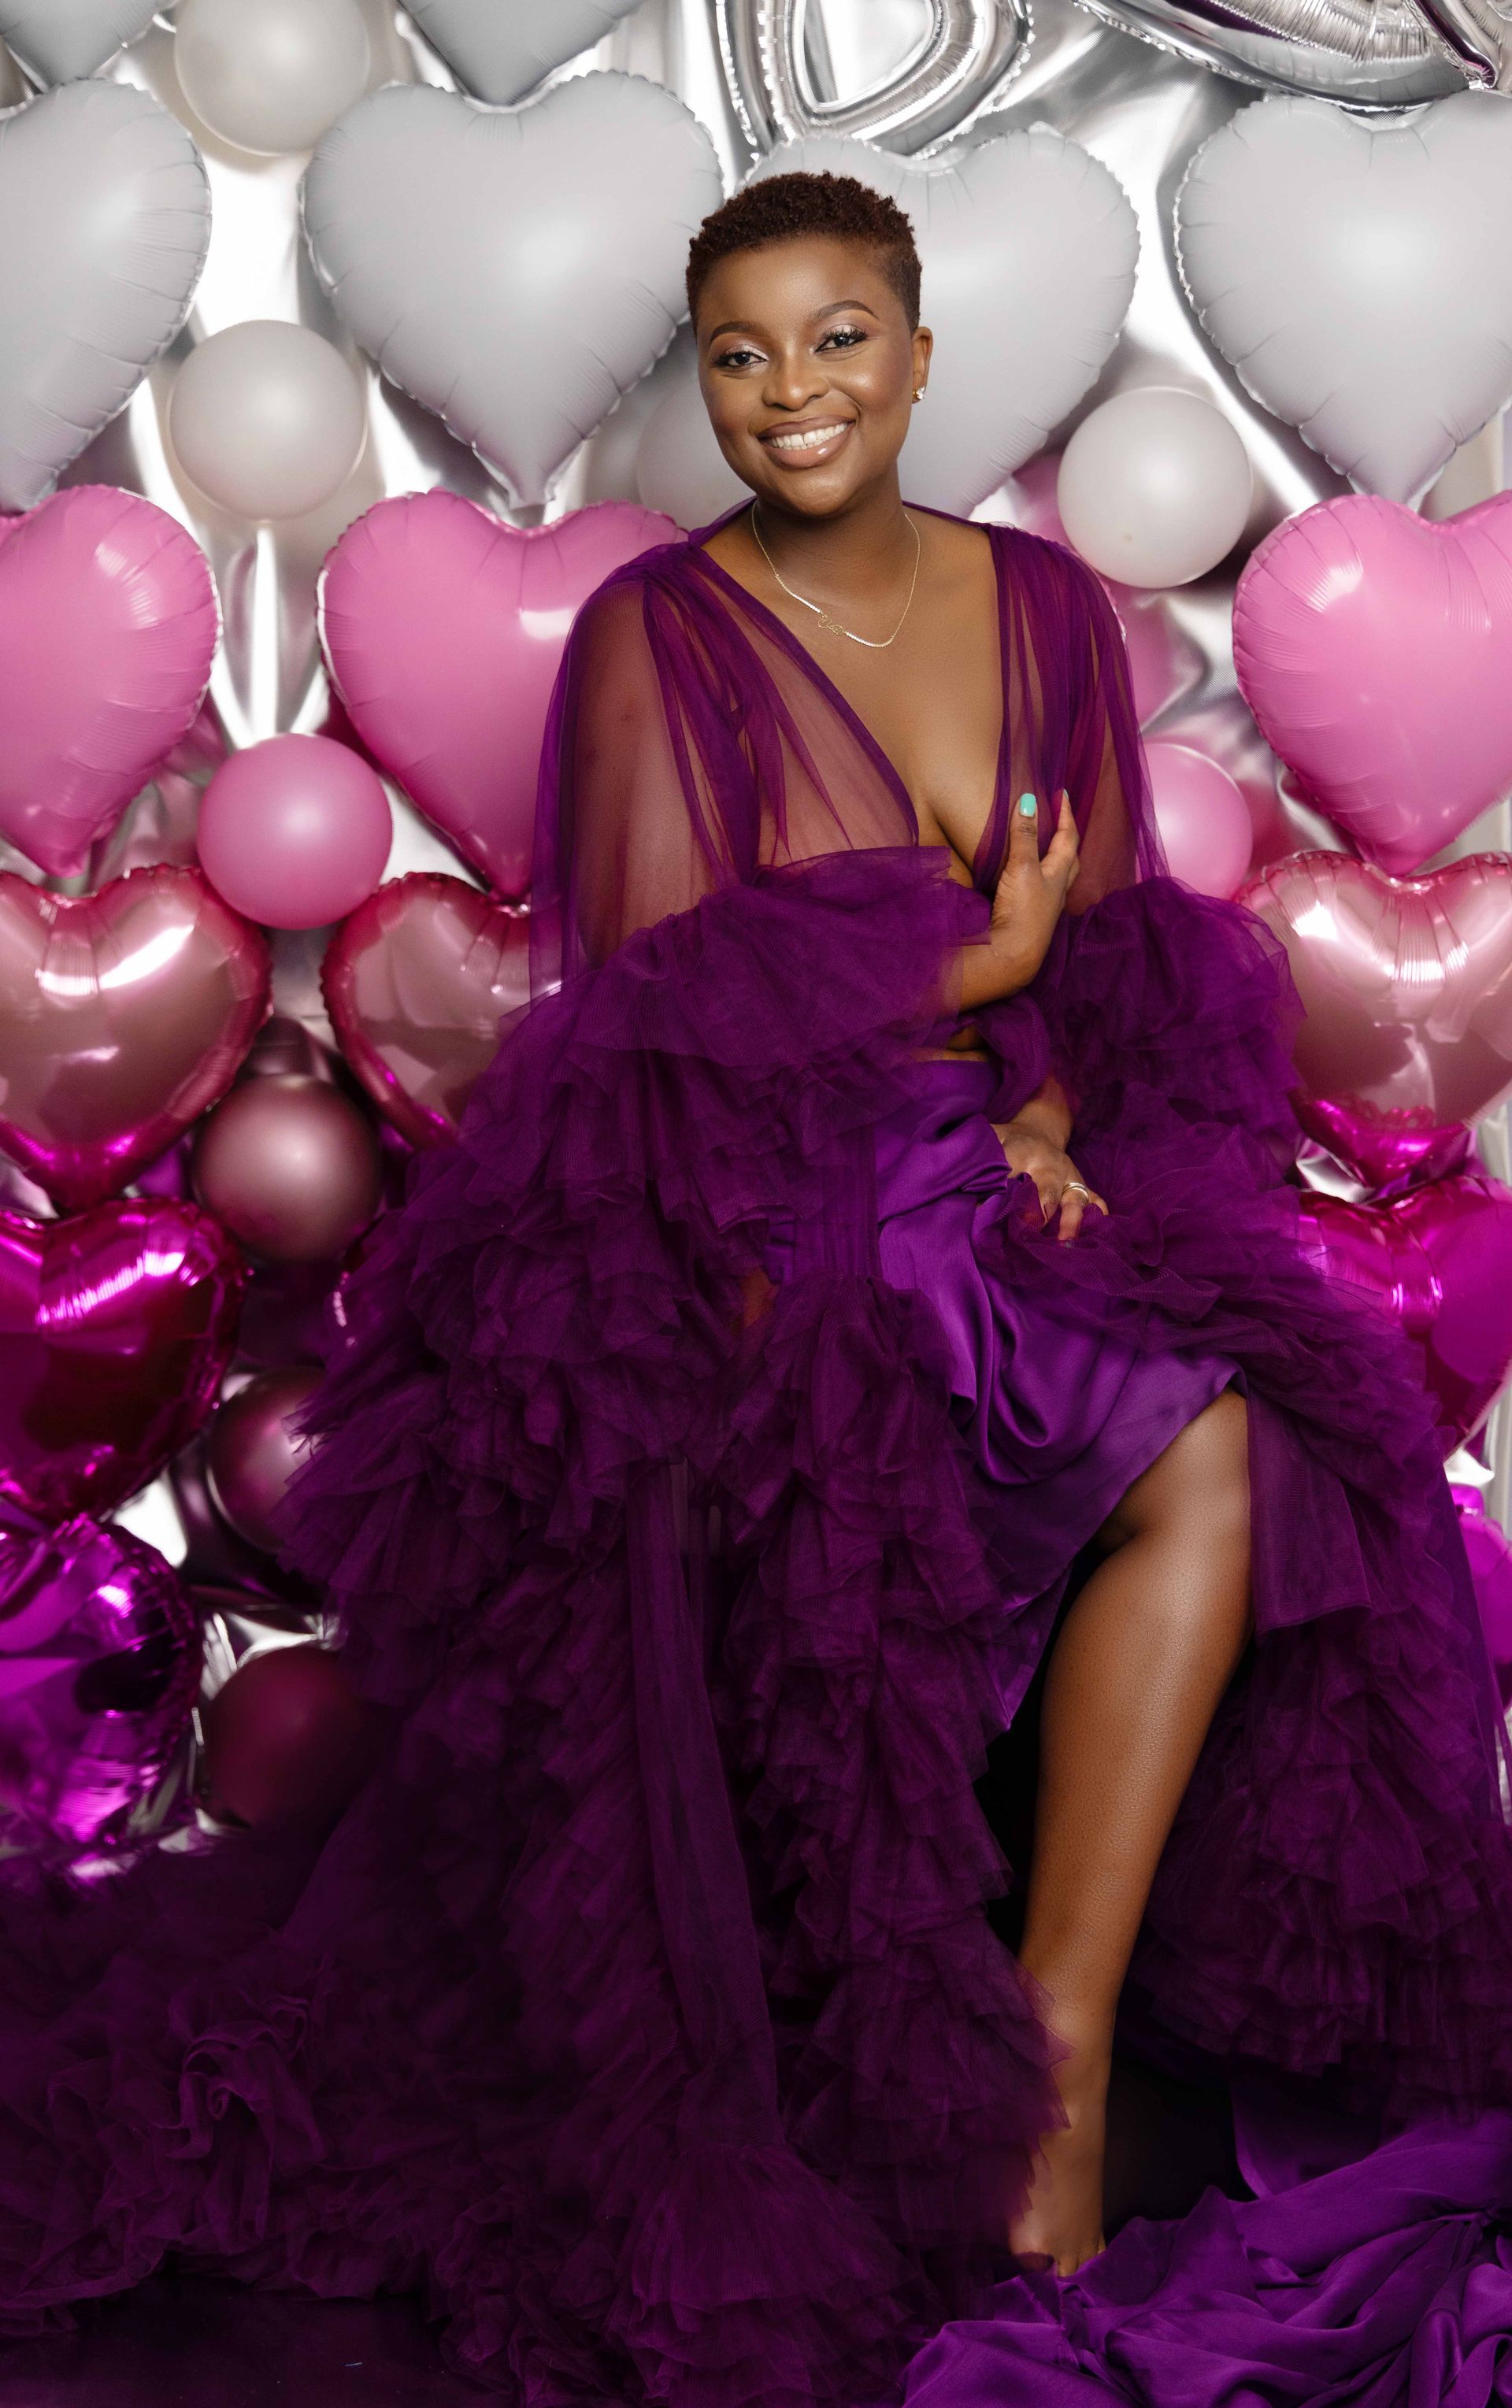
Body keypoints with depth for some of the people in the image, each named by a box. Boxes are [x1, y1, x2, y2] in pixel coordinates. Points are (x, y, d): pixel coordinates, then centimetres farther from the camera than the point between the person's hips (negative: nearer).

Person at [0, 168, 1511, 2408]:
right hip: (745, 1212, -4)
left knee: (1232, 1448, -24)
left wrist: (1039, 1112, -9)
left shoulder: (1044, 604, 12)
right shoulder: (658, 631, -2)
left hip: (1013, 1186, 5)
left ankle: (1058, 2033, -15)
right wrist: (982, 969, -5)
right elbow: (662, 999, -8)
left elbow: (1118, 947, 11)